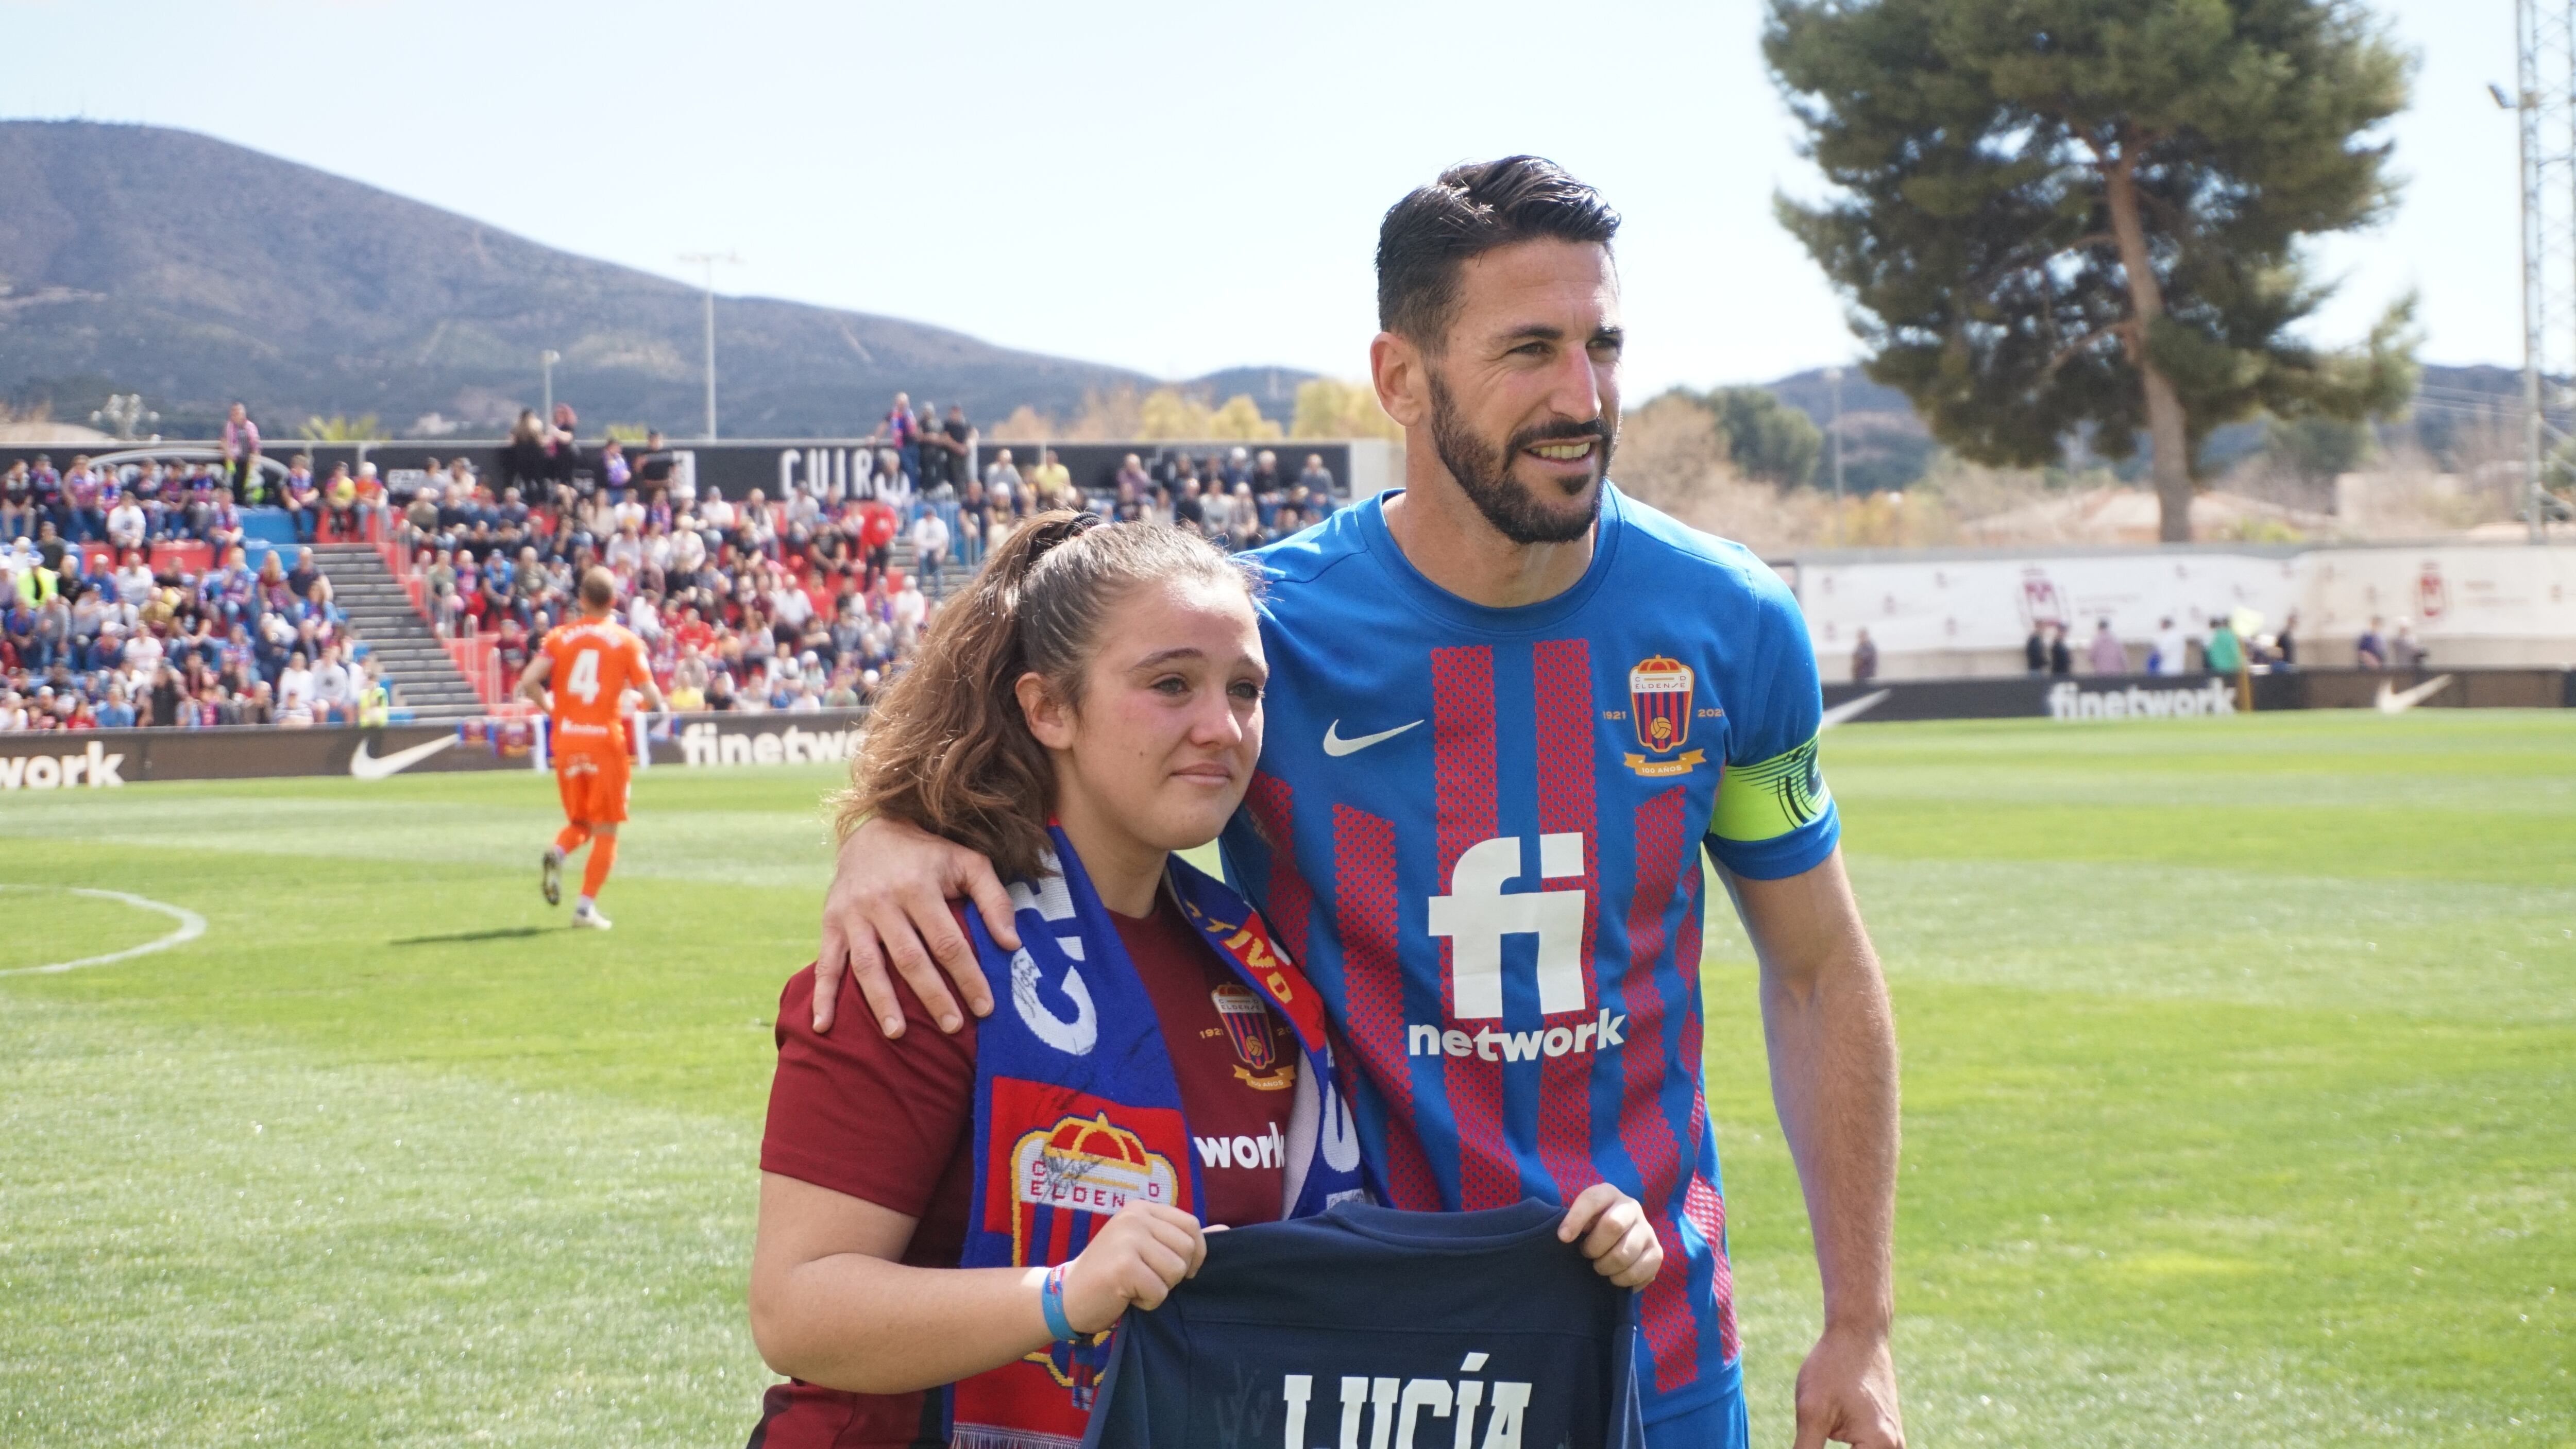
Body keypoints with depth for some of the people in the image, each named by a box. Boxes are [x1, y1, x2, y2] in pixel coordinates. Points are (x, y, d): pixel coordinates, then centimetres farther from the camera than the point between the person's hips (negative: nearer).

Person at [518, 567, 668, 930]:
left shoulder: (559, 637, 3)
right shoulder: (626, 641, -2)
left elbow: (528, 682, -7)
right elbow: (649, 694, -6)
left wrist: (551, 708, 8)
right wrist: (660, 706, 15)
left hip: (566, 738, 3)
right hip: (606, 739, -3)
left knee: (579, 822, 19)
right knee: (606, 831, 5)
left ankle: (557, 853, -13)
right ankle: (586, 906, -3)